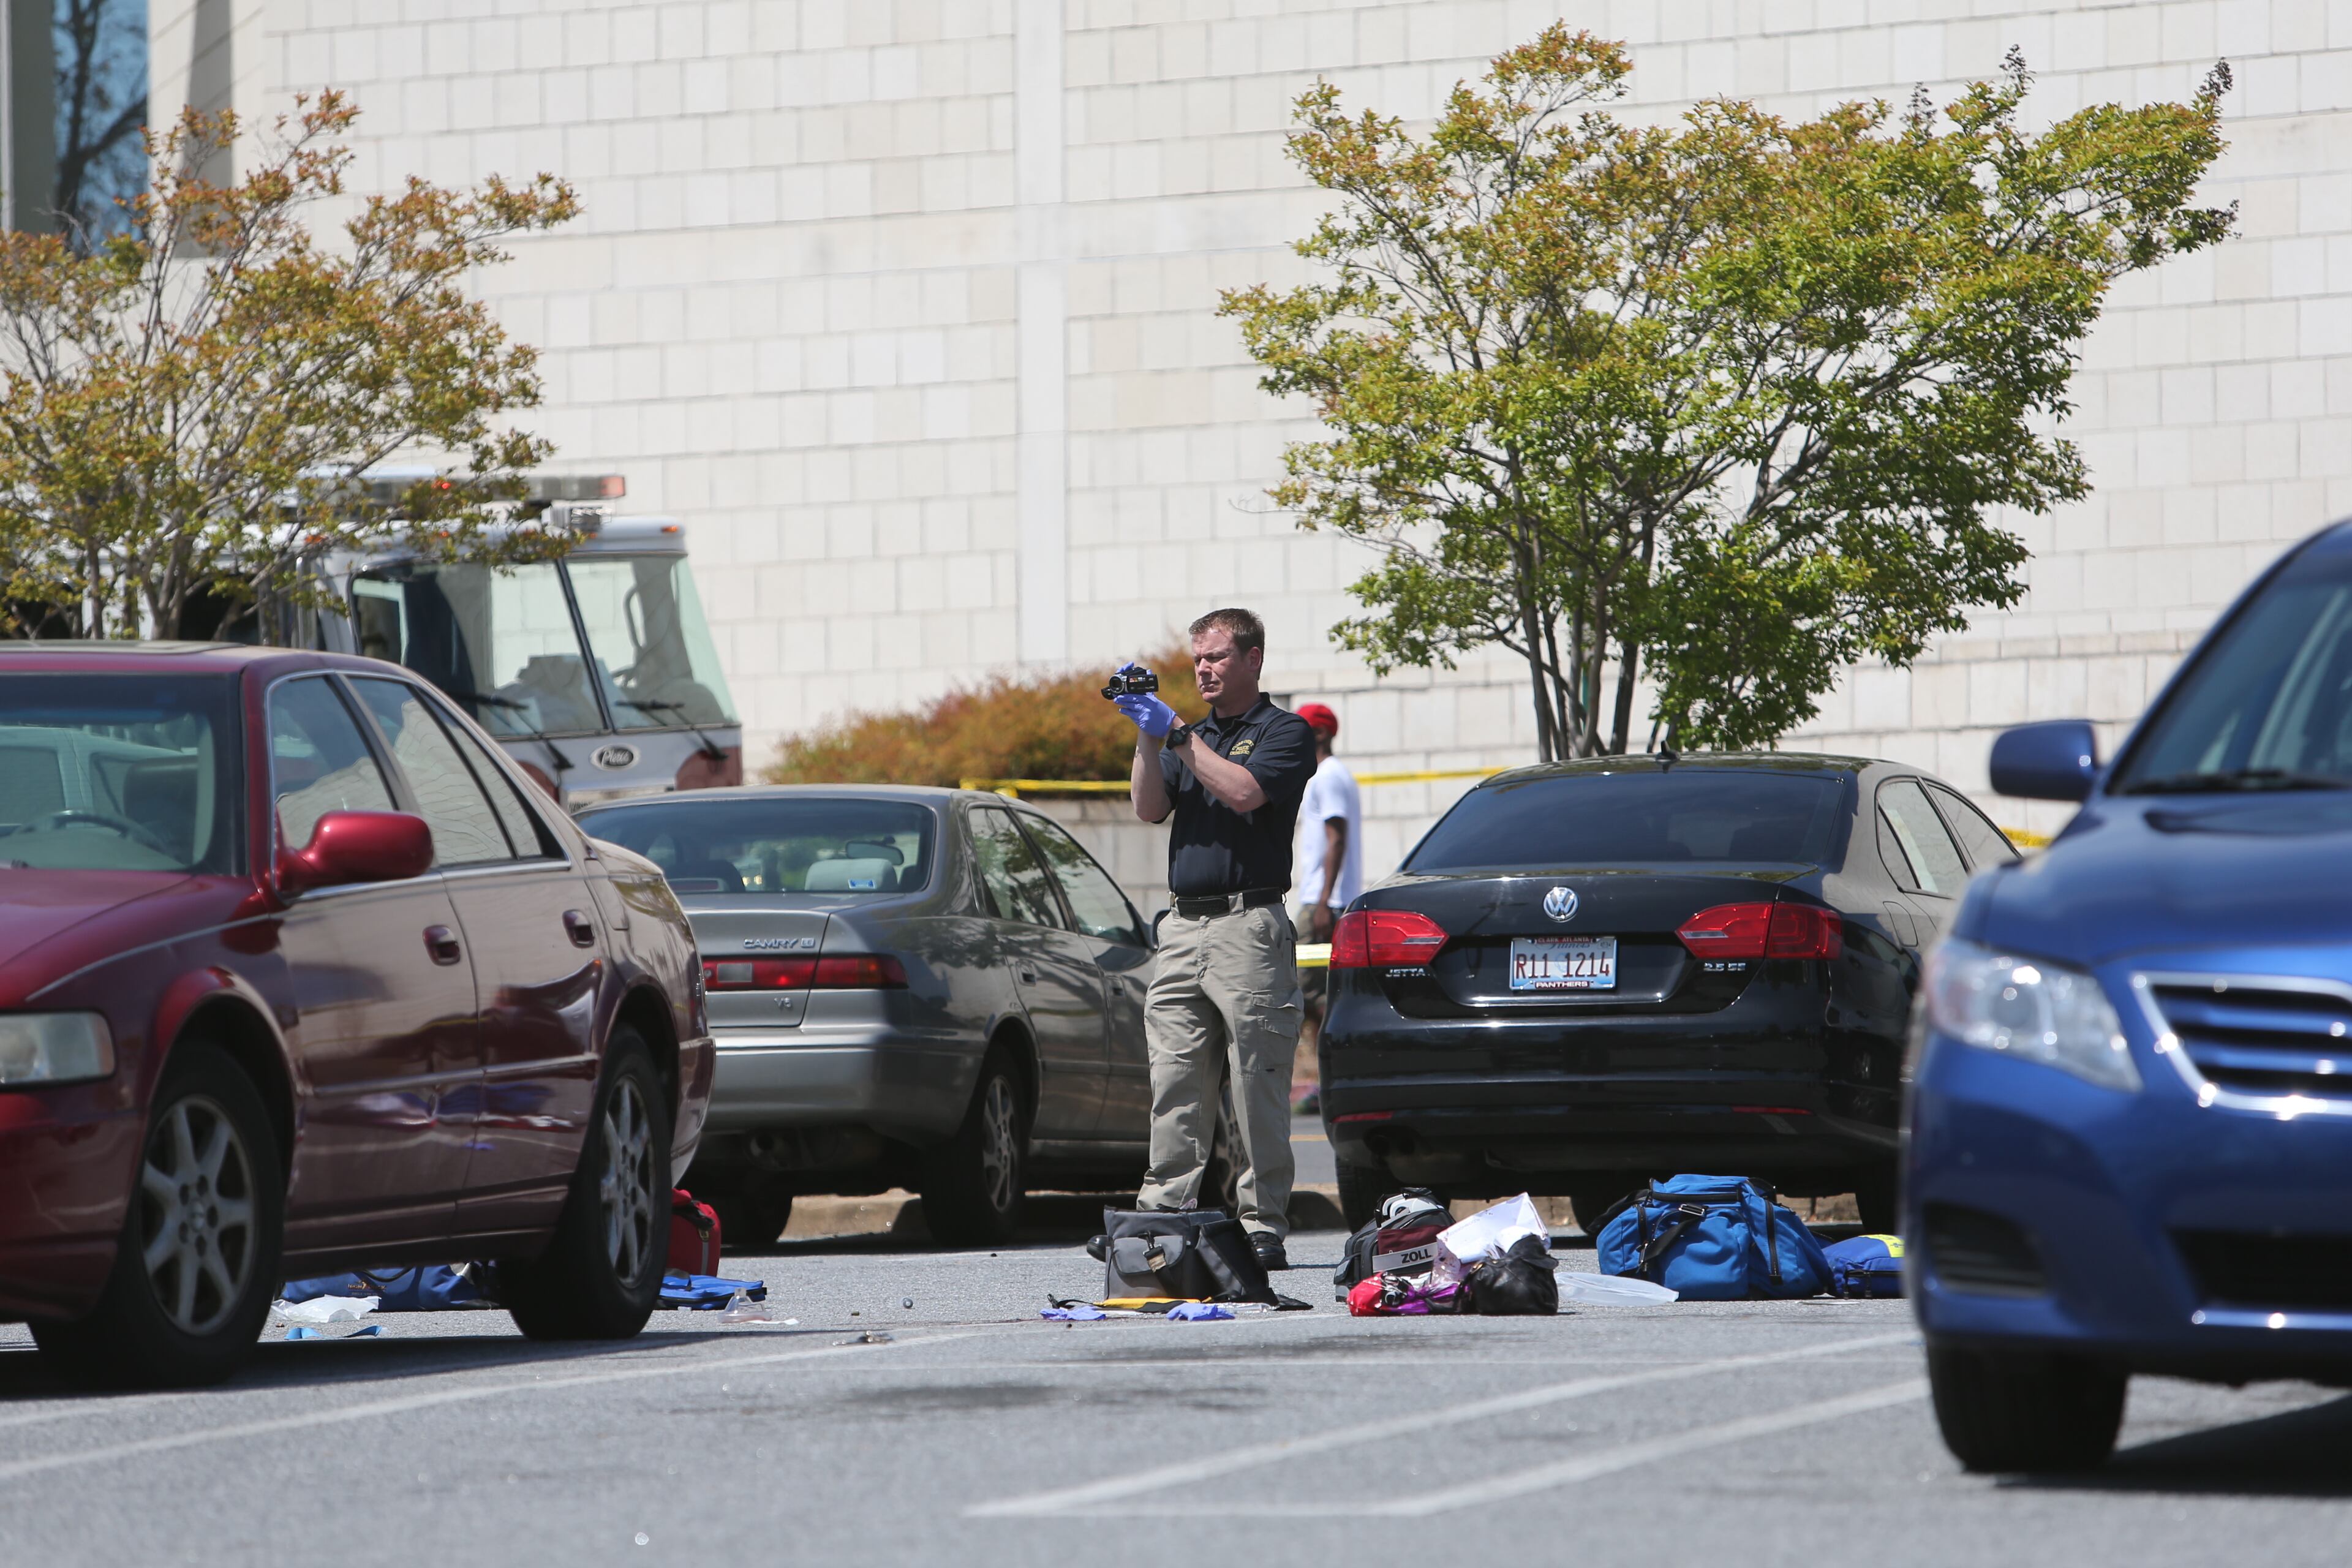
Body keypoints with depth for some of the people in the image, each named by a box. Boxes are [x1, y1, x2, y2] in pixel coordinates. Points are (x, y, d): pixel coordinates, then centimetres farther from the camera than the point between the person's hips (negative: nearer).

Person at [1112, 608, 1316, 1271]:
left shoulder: (1284, 732, 2)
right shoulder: (1194, 734, 22)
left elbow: (1243, 792, -16)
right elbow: (1150, 808, 9)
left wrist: (1176, 734, -12)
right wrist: (1148, 738, -4)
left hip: (1249, 925, -6)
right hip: (1182, 927, 6)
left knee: (1258, 1089, -5)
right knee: (1174, 1086, 1)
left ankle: (1262, 1227, -3)